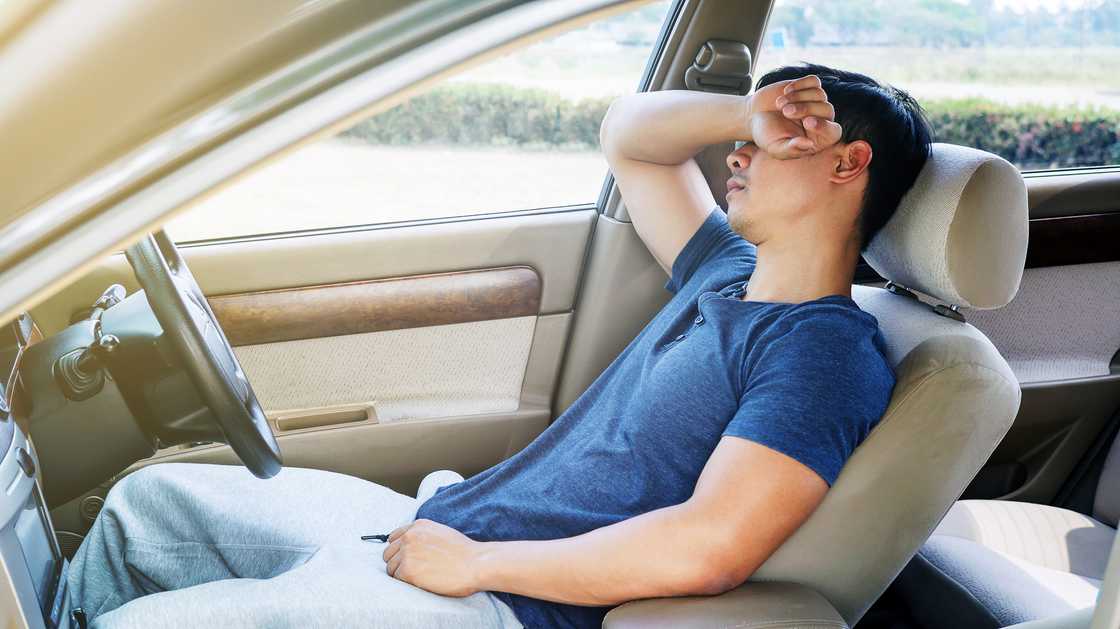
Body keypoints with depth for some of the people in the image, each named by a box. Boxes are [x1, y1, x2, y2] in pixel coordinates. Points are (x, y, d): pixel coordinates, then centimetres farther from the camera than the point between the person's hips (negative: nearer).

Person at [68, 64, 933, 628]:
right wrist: (745, 114, 3)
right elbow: (627, 135, 22)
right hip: (435, 524, 9)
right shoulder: (728, 276, 12)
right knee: (151, 499, 13)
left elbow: (708, 548, -28)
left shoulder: (828, 351, -15)